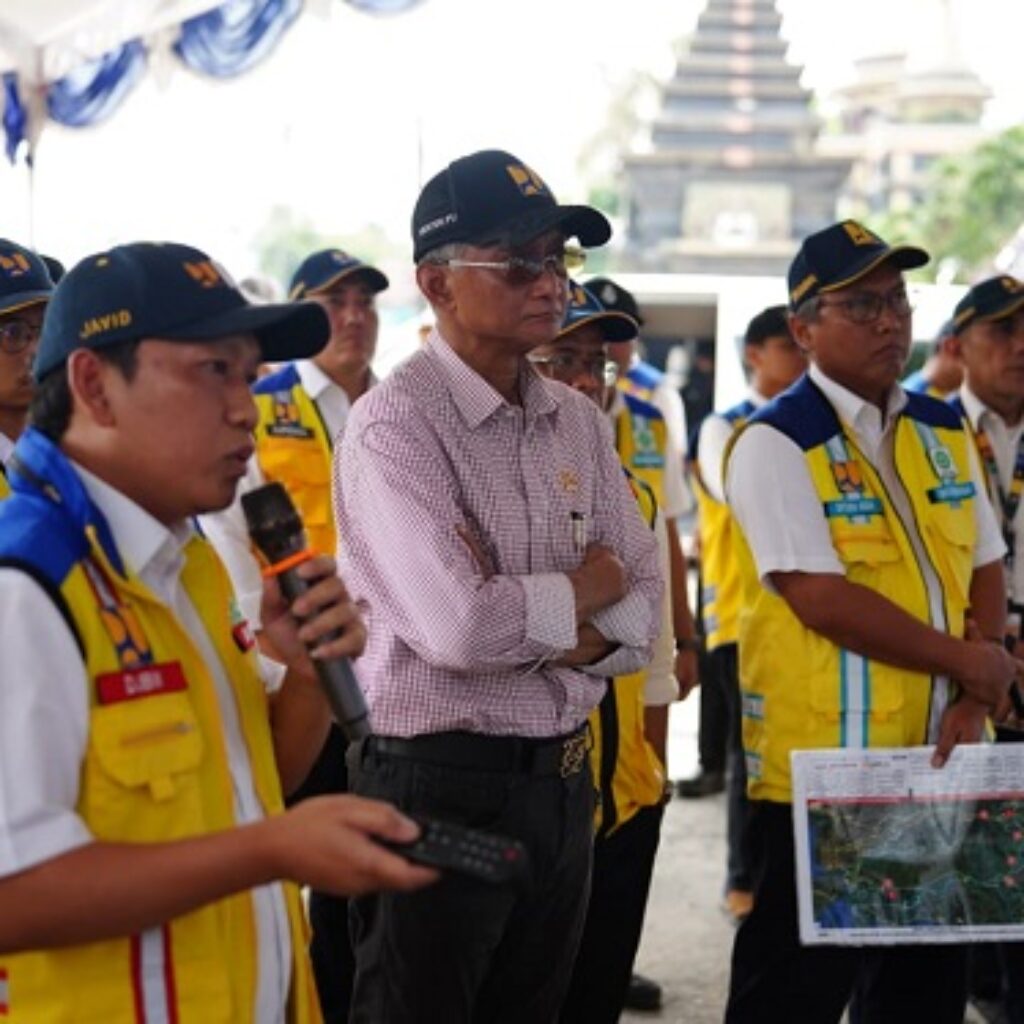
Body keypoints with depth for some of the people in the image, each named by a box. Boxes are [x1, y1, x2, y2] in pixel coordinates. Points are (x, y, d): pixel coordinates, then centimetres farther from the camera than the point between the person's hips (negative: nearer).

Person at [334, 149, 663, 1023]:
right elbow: (458, 626, -25)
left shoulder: (579, 421, 8)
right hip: (439, 780, -7)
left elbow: (643, 609, 5)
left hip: (564, 777, 7)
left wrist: (534, 621, -14)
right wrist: (584, 591, -8)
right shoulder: (397, 425, -15)